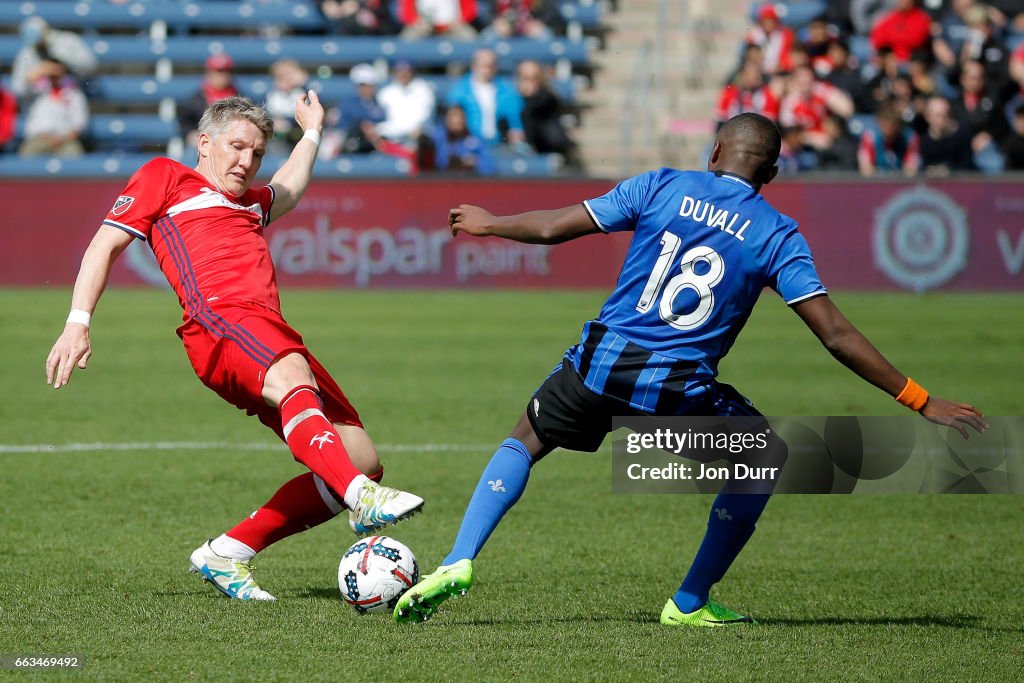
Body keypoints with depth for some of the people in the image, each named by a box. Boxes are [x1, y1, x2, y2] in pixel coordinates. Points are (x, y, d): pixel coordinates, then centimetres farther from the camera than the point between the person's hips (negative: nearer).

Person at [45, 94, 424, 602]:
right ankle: (362, 499, -63)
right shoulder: (165, 178, 19)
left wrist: (312, 132, 71)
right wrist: (78, 323, -1)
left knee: (362, 461, -4)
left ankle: (227, 554, -1)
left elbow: (288, 188, 61)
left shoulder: (250, 203, 38)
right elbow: (105, 245, 11)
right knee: (293, 380, -40)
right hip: (218, 319, -8)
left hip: (274, 336, 8)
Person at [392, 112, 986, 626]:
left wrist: (485, 223, 25)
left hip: (601, 366, 2)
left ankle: (458, 563, 10)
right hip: (681, 393, -2)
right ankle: (689, 605, 26)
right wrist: (922, 402, -2)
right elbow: (837, 336, -6)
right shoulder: (777, 235, 0)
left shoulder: (662, 187, 4)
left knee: (526, 441, 27)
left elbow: (552, 229, 5)